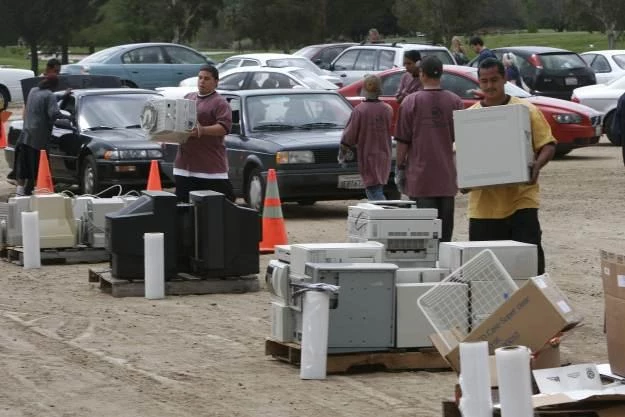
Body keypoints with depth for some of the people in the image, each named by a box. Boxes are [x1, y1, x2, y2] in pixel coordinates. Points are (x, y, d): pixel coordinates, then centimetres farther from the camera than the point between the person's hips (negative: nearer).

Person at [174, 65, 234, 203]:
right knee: (183, 202, 6)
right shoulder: (188, 98, 20)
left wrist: (203, 130, -28)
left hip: (211, 165, -7)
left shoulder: (220, 103, -3)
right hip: (184, 164, 7)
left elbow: (225, 127, -15)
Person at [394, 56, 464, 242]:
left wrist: (400, 169, 4)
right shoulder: (455, 101, 1)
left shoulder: (411, 102, -7)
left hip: (420, 178, -3)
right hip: (447, 177, 3)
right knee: (445, 231, 10)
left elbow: (403, 141, -6)